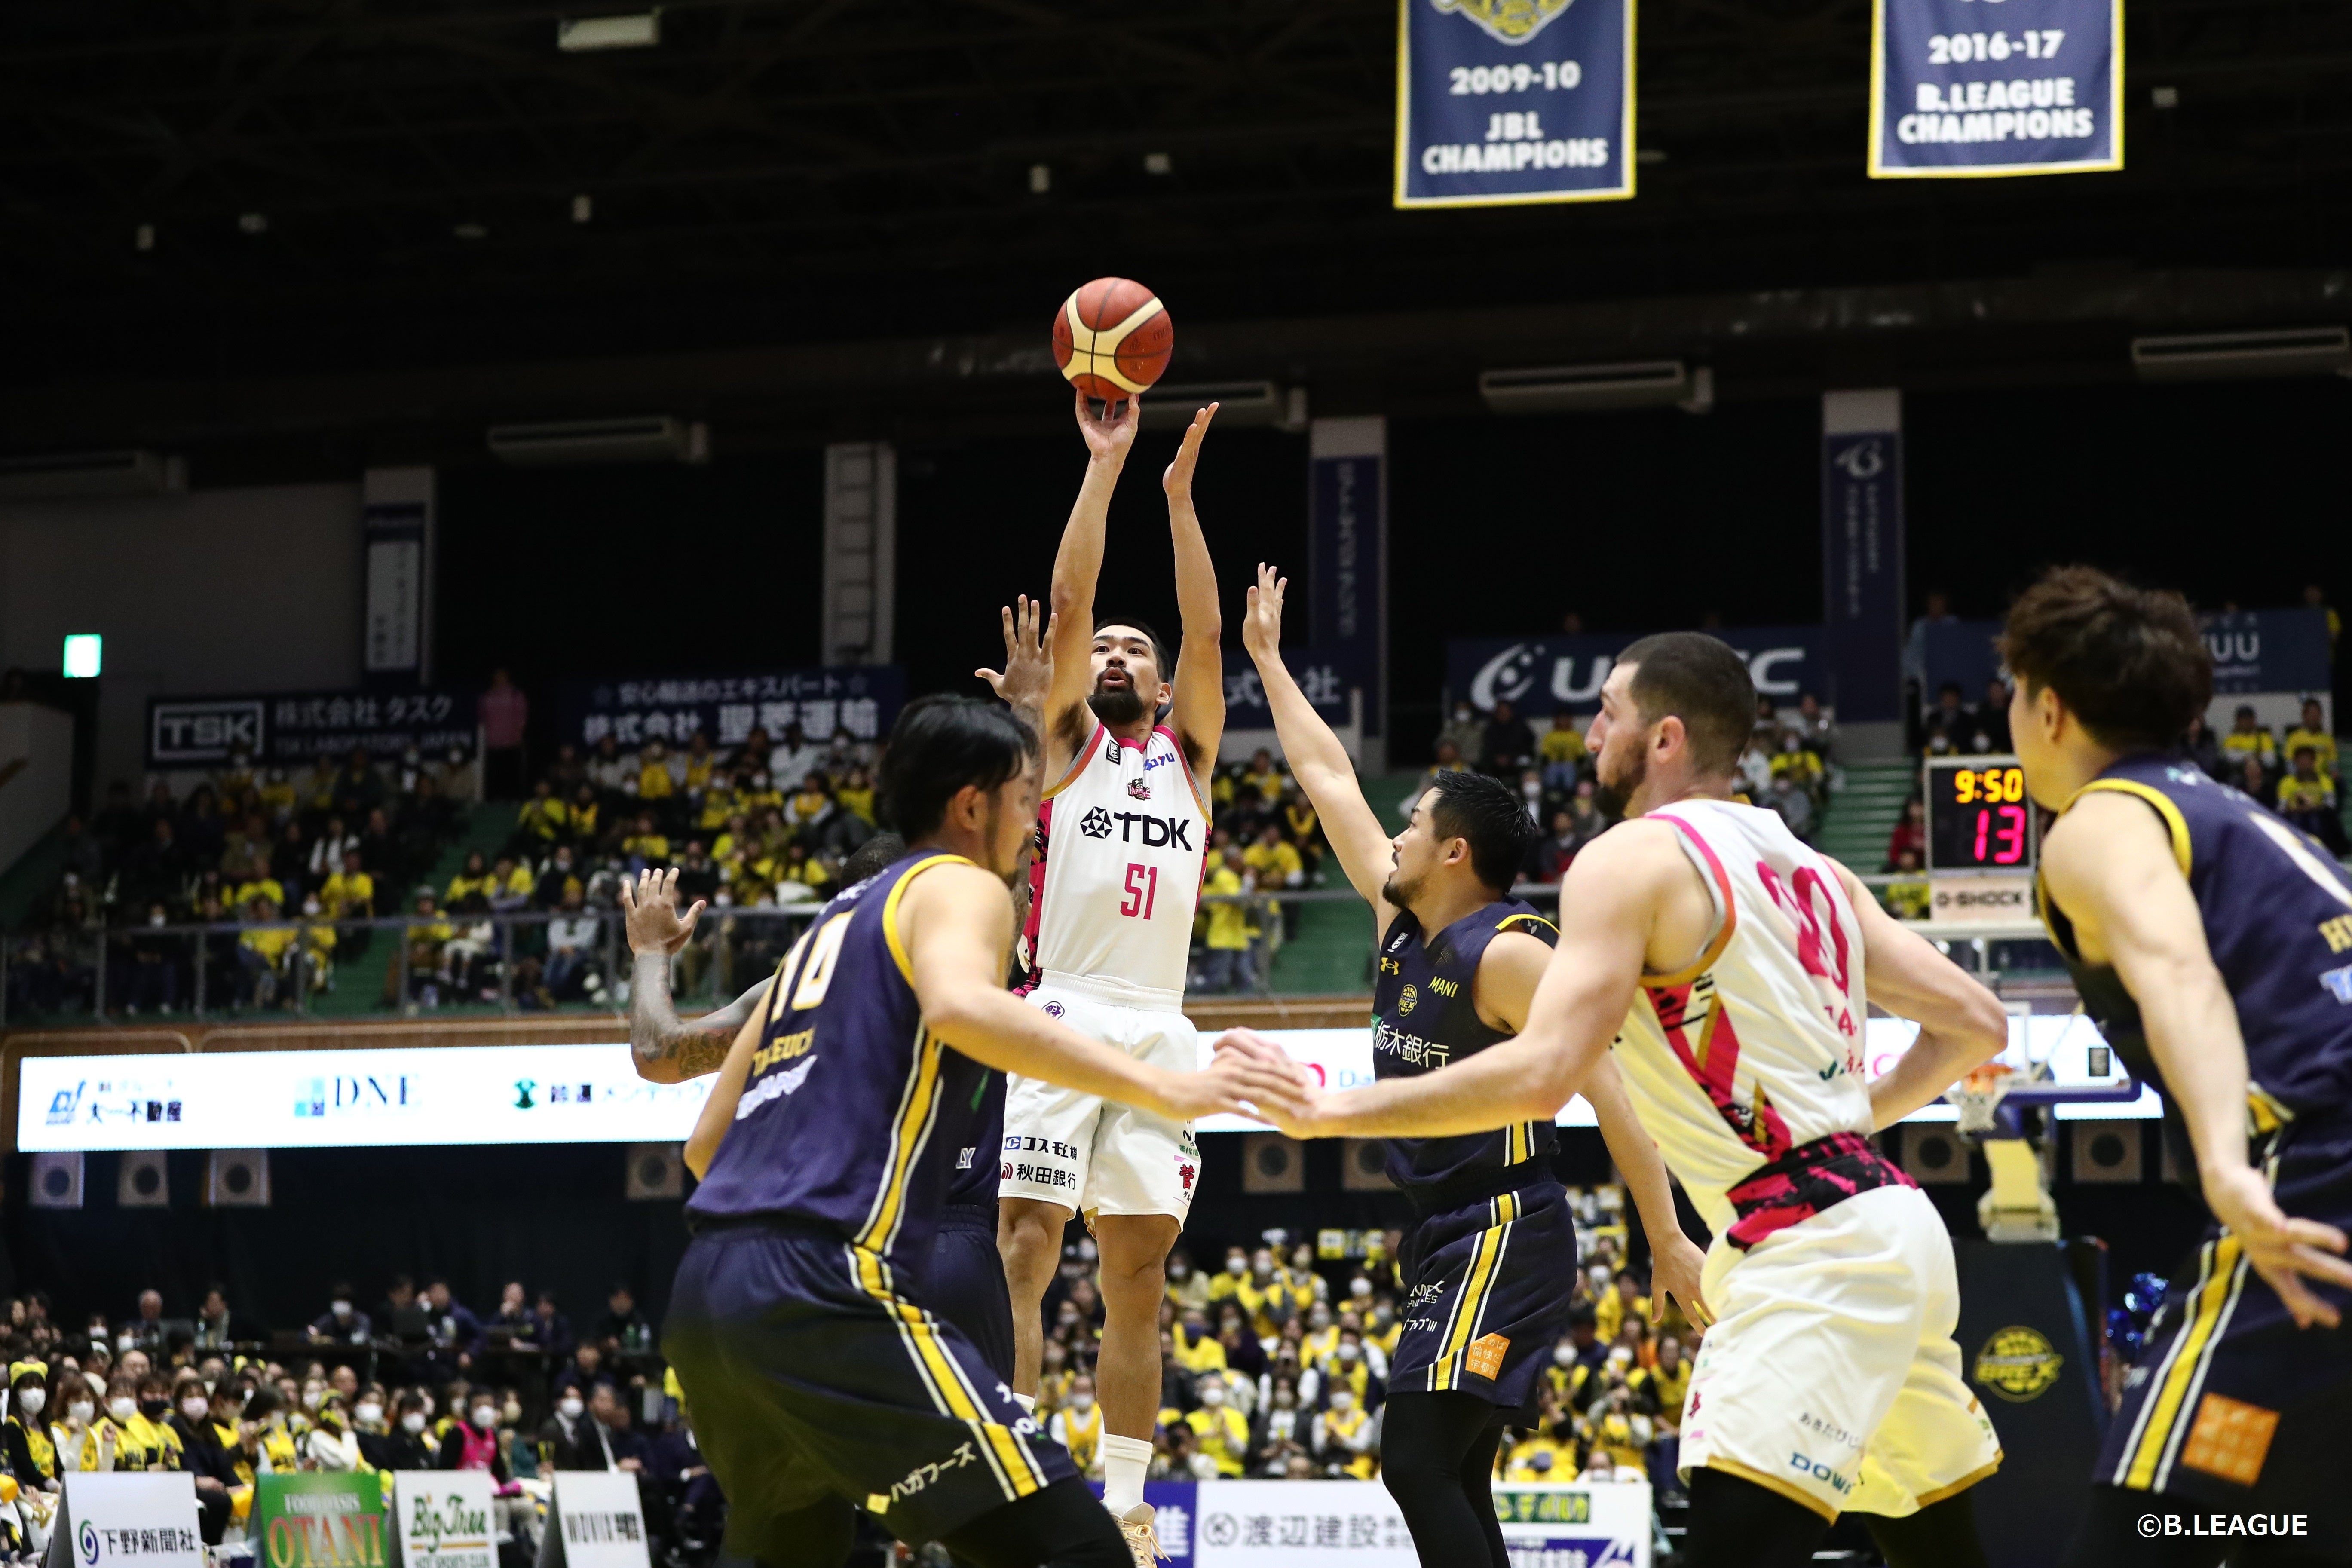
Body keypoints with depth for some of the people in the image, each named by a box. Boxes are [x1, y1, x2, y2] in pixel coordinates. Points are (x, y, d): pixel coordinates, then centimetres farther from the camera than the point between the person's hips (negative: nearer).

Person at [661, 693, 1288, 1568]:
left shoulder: (835, 922, 28)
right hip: (825, 1294, -9)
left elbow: (707, 1145, 29)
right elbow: (959, 1007, -22)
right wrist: (1158, 1088, -23)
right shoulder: (959, 886, 4)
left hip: (707, 1294, 9)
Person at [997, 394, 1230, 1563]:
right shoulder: (1069, 742, 13)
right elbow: (1068, 604, 2)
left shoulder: (1187, 754, 20)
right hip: (1063, 1016, -3)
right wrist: (1104, 467, -1)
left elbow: (1205, 631, 8)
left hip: (1158, 1030, 3)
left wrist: (1180, 492, 2)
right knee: (1020, 1250, -11)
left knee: (1138, 1271, 3)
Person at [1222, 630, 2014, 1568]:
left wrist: (1331, 1111, -11)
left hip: (1807, 1247, -9)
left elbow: (1541, 1074, -18)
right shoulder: (1813, 869, 17)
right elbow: (1975, 1024, 17)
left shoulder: (1632, 858, -7)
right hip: (1881, 1221, 10)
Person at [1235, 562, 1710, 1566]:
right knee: (1447, 1482, 8)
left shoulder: (1509, 953, -14)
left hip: (1502, 1238, -9)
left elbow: (1609, 1093, -17)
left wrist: (1668, 1242, -22)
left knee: (1419, 1465, -18)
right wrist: (1268, 660, 28)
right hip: (1445, 1240, 9)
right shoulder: (1402, 923, 11)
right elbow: (1329, 779, 22)